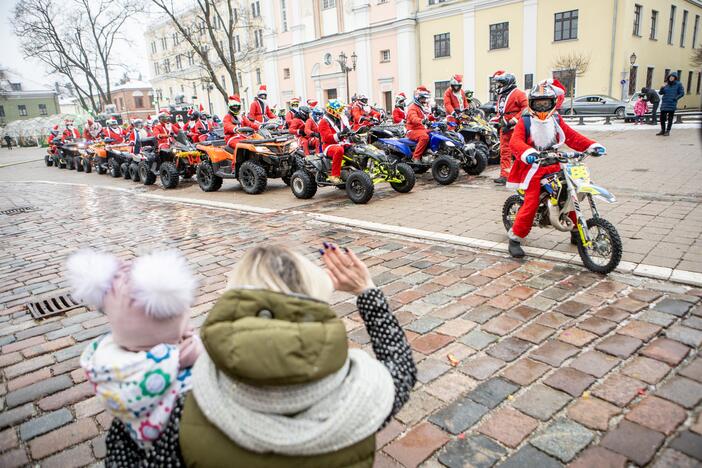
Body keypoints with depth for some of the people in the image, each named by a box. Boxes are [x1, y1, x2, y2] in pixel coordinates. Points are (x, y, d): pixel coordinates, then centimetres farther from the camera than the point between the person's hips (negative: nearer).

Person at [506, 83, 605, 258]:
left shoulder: (556, 120, 14)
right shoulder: (525, 122, -3)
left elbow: (572, 136, 11)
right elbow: (515, 141, -19)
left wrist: (592, 145, -2)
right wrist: (527, 152, -39)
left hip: (553, 166, 5)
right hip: (533, 167, -5)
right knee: (531, 204, -14)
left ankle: (576, 231, 27)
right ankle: (515, 238, -3)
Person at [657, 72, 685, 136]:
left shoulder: (678, 84, 0)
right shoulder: (666, 84, 9)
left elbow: (682, 93, -1)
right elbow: (660, 93, 7)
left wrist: (675, 98, -10)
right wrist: (662, 88, -11)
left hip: (672, 104, -3)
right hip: (664, 103, 3)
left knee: (670, 118, 2)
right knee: (662, 117, 2)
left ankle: (668, 131, 8)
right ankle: (663, 130, 14)